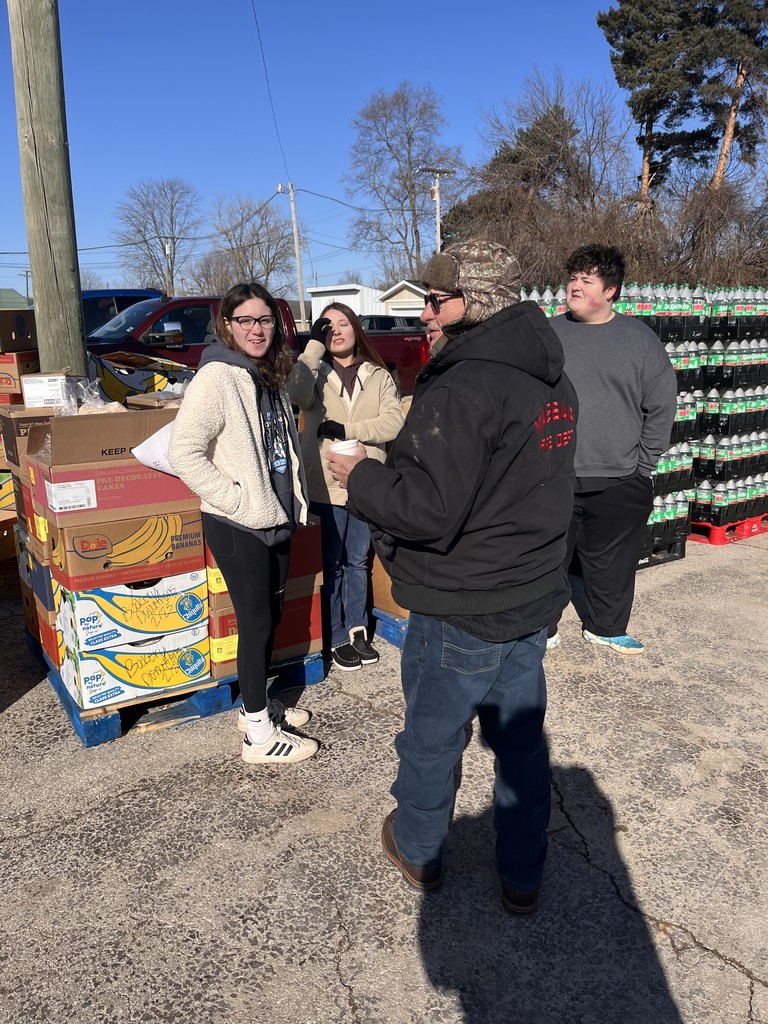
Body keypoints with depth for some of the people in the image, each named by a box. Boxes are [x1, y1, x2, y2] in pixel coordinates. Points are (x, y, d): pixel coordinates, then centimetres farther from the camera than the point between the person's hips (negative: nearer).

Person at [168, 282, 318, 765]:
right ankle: (259, 735, 15)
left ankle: (257, 704, 35)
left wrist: (295, 500, 13)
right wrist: (237, 498, -20)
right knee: (256, 622, 0)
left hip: (275, 519, 8)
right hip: (238, 526, -8)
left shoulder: (272, 377, 11)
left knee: (271, 616, 17)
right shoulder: (216, 378, -15)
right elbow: (184, 453, -21)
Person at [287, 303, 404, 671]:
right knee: (330, 564, 8)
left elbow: (393, 422, -10)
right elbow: (297, 395, -23)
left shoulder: (378, 375, 4)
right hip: (326, 485, -2)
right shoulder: (315, 372, 0)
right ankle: (337, 638, 22)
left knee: (357, 561, 16)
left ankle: (357, 630, 31)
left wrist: (346, 429, -18)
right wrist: (314, 344, -18)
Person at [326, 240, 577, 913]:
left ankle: (419, 852, 39)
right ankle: (522, 877, 36)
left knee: (431, 737, 15)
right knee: (521, 738, 19)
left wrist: (360, 475, -11)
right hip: (534, 599, 8)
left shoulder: (462, 387, -23)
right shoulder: (554, 381, 7)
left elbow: (428, 507, -28)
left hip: (461, 613, -8)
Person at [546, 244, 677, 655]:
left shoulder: (640, 338, 2)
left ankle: (606, 627, 35)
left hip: (619, 483, 0)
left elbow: (661, 406, 3)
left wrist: (644, 464, 0)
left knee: (611, 562, 14)